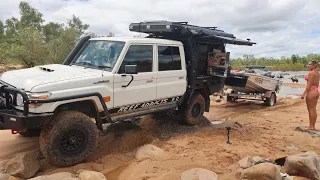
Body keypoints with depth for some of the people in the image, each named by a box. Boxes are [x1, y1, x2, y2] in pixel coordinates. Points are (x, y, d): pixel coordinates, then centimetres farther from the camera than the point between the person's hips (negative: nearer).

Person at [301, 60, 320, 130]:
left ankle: (311, 126, 3)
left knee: (310, 110, -3)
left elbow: (309, 84, -20)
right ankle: (313, 126, 19)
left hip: (311, 91, -10)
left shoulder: (311, 73, -17)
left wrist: (304, 94, -18)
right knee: (314, 109, 13)